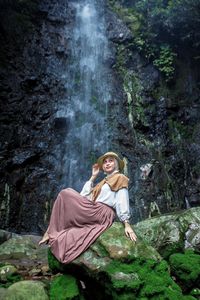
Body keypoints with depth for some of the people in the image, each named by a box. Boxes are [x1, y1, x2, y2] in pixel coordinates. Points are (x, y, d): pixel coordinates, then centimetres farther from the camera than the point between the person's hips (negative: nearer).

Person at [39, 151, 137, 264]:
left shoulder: (120, 178, 8)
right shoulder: (104, 182, 31)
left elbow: (122, 202, -7)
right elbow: (84, 195, 19)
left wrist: (127, 224, -16)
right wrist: (93, 177, 22)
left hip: (101, 214, -8)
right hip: (93, 214, 8)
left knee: (65, 194, -7)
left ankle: (51, 232, -4)